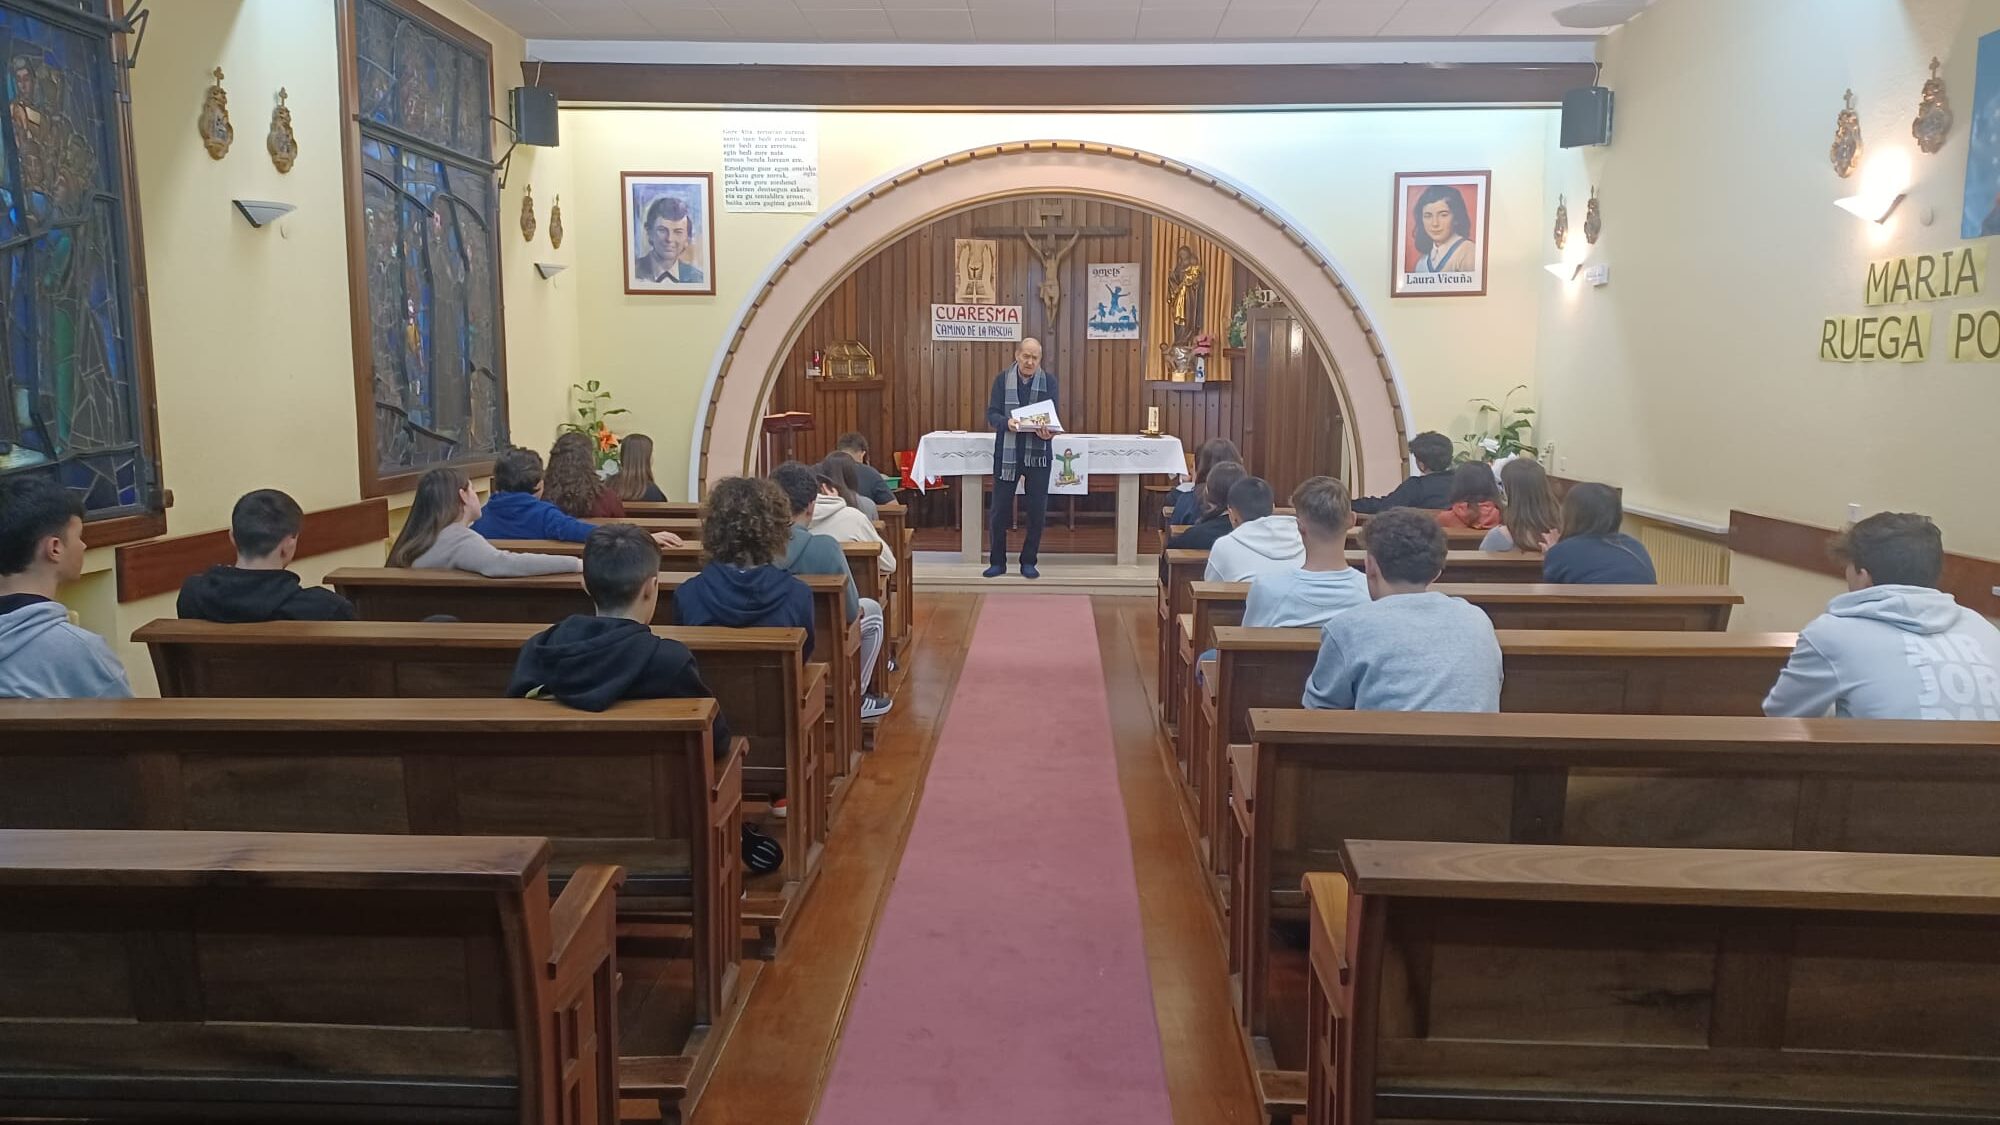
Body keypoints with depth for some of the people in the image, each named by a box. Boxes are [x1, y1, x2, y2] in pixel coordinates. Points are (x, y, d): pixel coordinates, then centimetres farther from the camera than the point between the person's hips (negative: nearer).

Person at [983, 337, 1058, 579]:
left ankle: (1029, 561, 18)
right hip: (1007, 453, 0)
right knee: (1000, 509, 3)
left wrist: (1047, 431, -24)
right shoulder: (1002, 379, 3)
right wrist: (1006, 422, -23)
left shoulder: (1049, 380, 4)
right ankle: (997, 562, 15)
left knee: (1037, 511, 5)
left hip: (1038, 453, 1)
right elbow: (991, 413, -2)